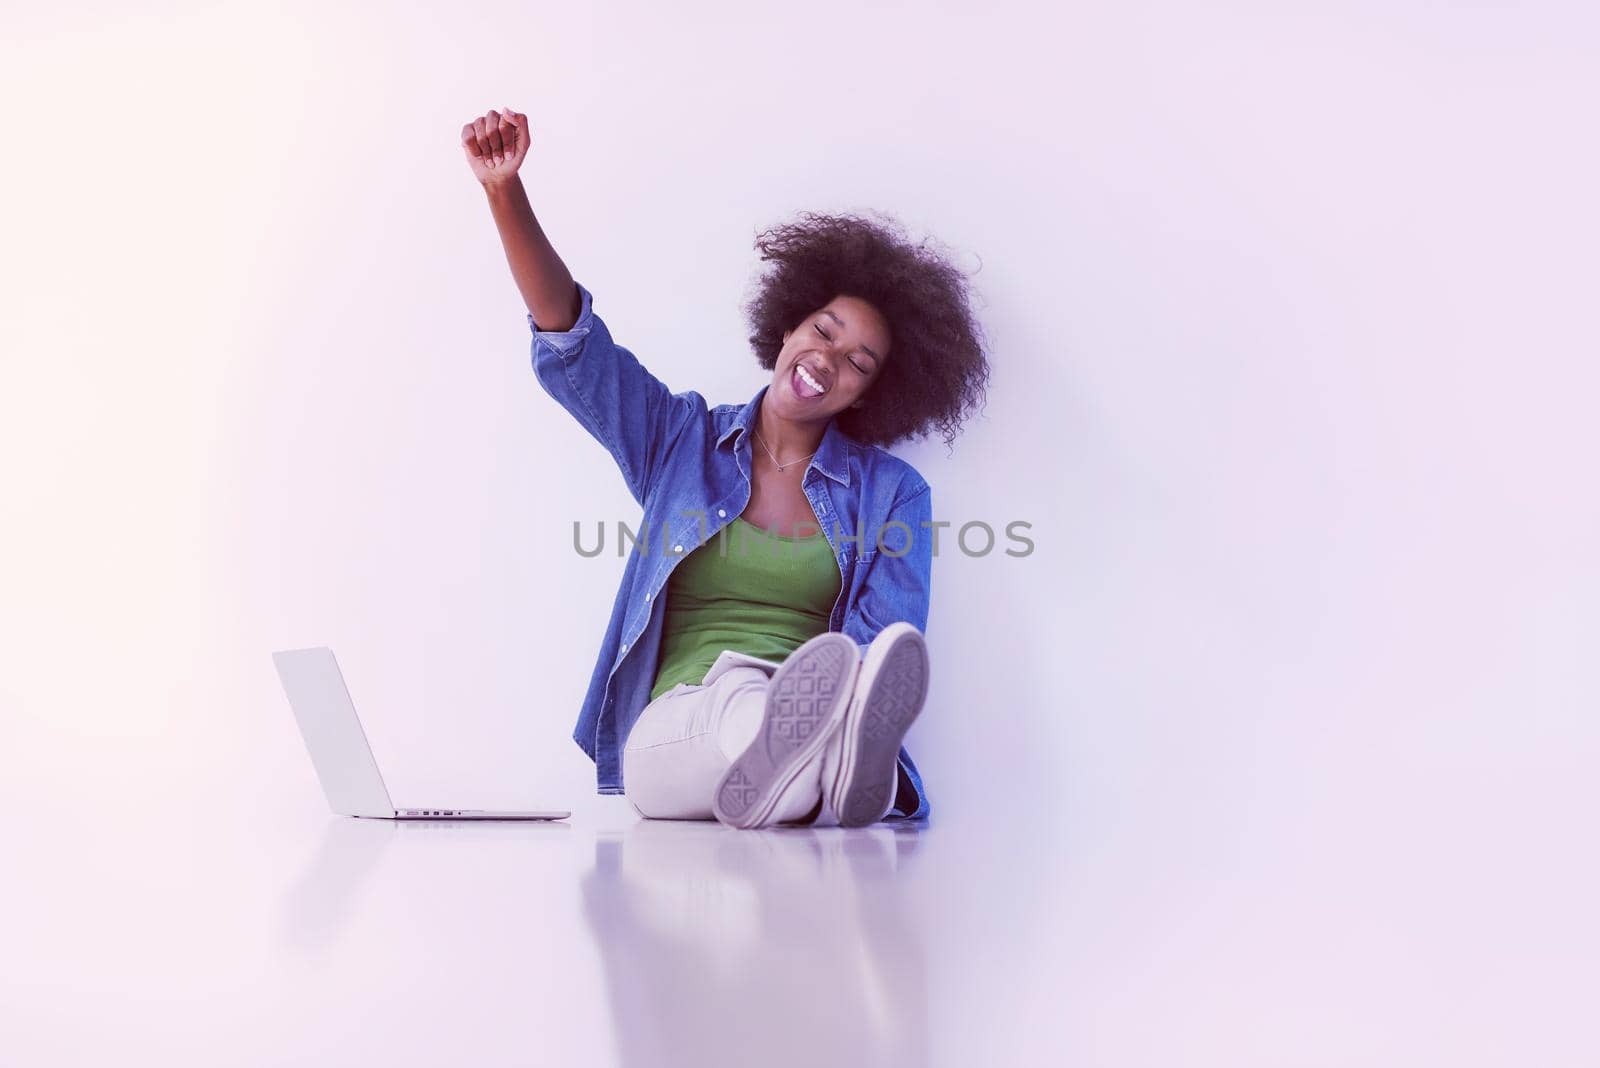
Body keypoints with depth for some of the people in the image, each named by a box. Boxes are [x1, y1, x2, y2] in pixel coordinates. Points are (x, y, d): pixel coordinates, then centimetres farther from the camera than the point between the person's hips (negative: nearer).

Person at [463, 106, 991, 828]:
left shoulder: (893, 496, 13)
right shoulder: (683, 440, 18)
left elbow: (884, 647, 0)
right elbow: (570, 341, 6)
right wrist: (506, 193, -8)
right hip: (675, 731, 0)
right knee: (736, 683, -40)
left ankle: (813, 761, -70)